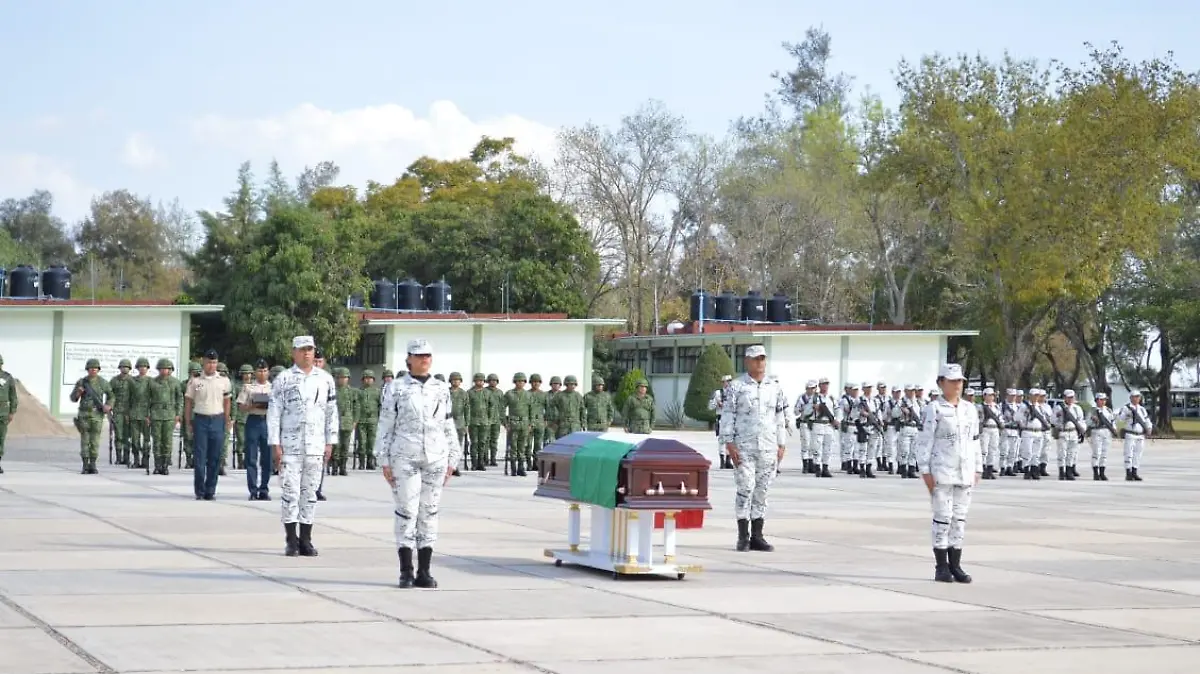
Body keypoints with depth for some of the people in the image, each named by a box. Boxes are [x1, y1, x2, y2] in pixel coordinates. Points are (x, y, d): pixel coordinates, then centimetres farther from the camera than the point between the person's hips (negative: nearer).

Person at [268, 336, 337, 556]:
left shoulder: (325, 379, 10)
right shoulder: (283, 379, 0)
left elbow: (332, 412, 13)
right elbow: (273, 413, -1)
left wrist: (330, 442, 7)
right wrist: (275, 444, -6)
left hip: (316, 446, 3)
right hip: (289, 446, -3)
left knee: (310, 493, 6)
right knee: (290, 492, -4)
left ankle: (306, 540, 12)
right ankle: (291, 541, 2)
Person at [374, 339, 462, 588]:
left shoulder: (441, 389, 11)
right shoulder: (396, 389, 2)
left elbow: (449, 427, 15)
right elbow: (385, 427, 2)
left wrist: (452, 460, 10)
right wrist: (385, 462, -3)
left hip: (436, 458, 3)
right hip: (405, 458, -3)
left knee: (429, 512, 5)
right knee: (406, 512, -6)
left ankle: (424, 571, 10)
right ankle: (406, 572, 0)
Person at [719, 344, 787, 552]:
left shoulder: (774, 387, 12)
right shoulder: (737, 386, 0)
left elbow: (780, 417, 16)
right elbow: (727, 416, -1)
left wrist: (781, 444, 11)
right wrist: (729, 443, -8)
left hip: (768, 448, 4)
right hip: (743, 447, -4)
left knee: (762, 491, 5)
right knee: (745, 489, -7)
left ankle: (757, 536, 10)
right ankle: (743, 537, -3)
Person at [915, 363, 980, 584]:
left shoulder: (970, 409, 12)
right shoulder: (934, 409, -5)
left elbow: (975, 440, 16)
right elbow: (924, 442, -7)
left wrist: (977, 469, 12)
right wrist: (925, 471, -11)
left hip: (965, 473, 6)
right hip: (942, 472, -6)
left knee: (960, 518, 7)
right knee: (942, 518, -4)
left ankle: (955, 565, 13)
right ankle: (942, 568, 2)